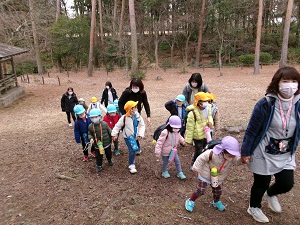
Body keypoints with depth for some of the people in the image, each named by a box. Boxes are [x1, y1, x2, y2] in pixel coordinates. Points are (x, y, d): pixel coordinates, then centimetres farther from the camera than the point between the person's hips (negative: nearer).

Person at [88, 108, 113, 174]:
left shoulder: (104, 124, -15)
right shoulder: (90, 126, -12)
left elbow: (109, 131, -2)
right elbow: (89, 134, 0)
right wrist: (91, 138, -19)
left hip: (107, 143, 1)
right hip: (97, 145, 0)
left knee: (108, 153, 24)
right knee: (98, 156, 9)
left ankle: (109, 160, 53)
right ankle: (99, 166, 30)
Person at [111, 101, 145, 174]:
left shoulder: (138, 116, -8)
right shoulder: (124, 117, -18)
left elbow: (142, 125, -3)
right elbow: (118, 126, -10)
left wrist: (140, 134, -13)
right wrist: (114, 134, -9)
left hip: (135, 136, 4)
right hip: (128, 137, -4)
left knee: (133, 150, 16)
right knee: (132, 151, -11)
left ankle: (131, 161, 42)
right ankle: (131, 165, 7)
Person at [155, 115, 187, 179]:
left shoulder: (177, 132, -5)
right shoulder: (165, 132, -29)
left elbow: (180, 138, 16)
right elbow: (160, 142, -26)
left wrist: (183, 141, -3)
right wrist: (158, 151, -24)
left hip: (173, 150, 6)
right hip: (165, 151, -6)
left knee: (177, 161, 8)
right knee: (165, 162, 13)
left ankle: (180, 173, 24)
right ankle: (164, 172, 38)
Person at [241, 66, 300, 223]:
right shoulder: (266, 104, -21)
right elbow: (251, 130, -15)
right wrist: (245, 152, -11)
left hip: (286, 154, 5)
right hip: (264, 153, -4)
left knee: (287, 184, 8)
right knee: (261, 183, 11)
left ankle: (271, 194, 45)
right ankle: (254, 208, 41)